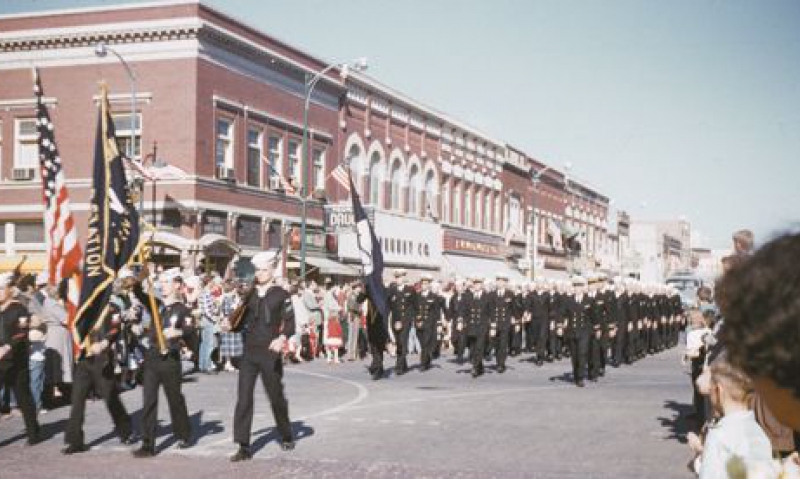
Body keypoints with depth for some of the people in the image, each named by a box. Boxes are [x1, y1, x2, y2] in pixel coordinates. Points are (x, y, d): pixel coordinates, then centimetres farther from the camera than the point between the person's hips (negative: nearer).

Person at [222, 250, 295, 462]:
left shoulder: (281, 295, -3)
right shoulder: (250, 294, 10)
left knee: (276, 396, 10)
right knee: (243, 398, -5)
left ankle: (286, 436, 33)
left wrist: (282, 338, -28)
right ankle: (244, 447, -2)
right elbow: (243, 321, 13)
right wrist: (230, 325, -8)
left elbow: (290, 322, -10)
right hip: (249, 352, 3)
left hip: (270, 353, -3)